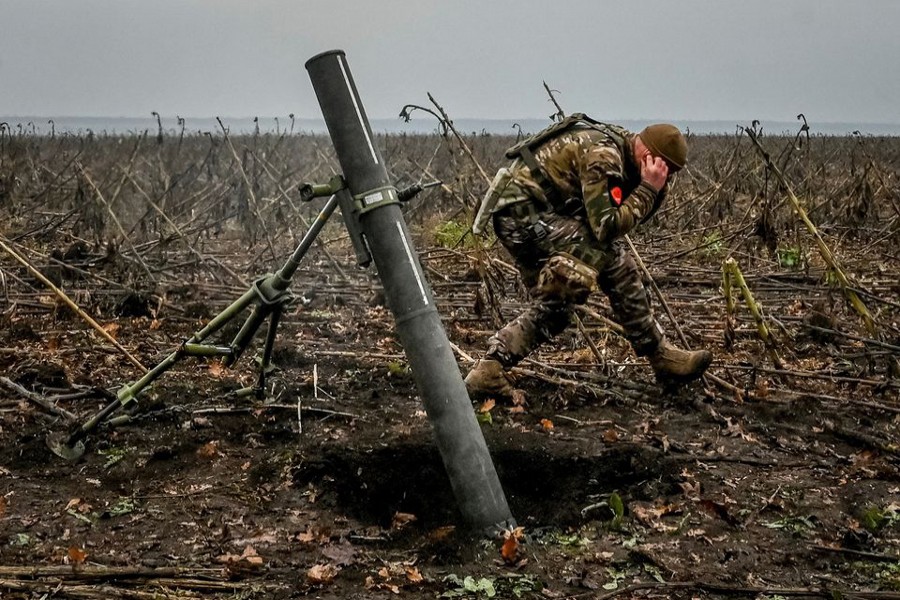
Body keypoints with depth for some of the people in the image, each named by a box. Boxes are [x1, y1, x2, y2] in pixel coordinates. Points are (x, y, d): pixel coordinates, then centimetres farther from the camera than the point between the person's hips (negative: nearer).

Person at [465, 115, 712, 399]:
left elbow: (632, 214, 13)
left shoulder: (621, 145, 10)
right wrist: (648, 188, -17)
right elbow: (607, 227, -24)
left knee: (555, 305, 11)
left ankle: (491, 368, 9)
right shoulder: (603, 154, -20)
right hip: (522, 209, -11)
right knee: (609, 256, -16)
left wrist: (657, 189, -3)